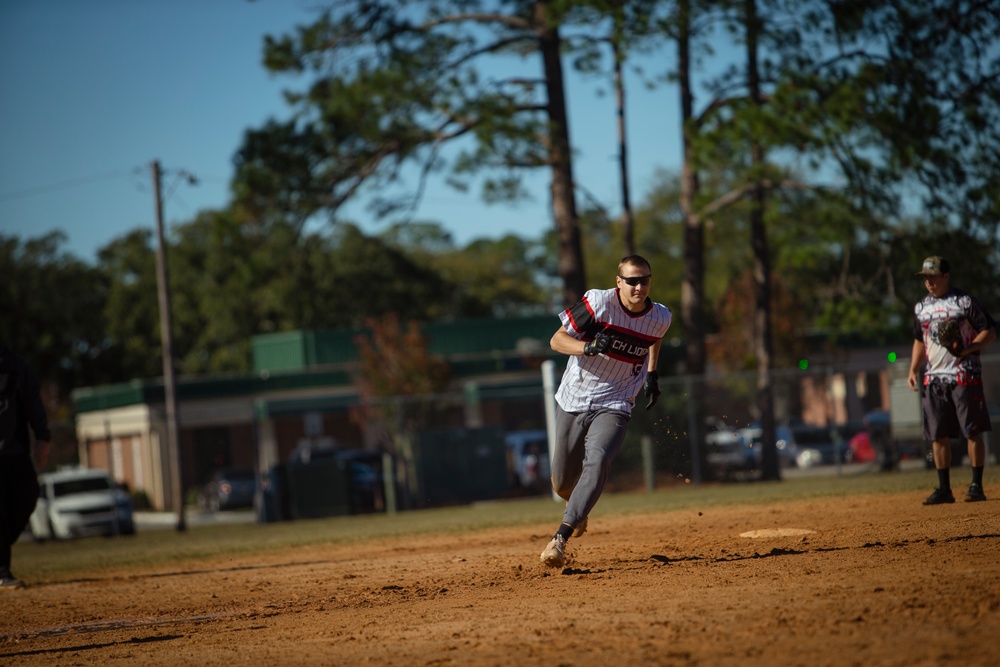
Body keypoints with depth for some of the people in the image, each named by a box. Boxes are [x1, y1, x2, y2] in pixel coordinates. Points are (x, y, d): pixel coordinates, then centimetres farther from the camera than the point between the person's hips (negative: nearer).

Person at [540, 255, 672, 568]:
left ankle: (560, 539, -34)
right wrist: (588, 347, -30)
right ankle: (578, 510, 49)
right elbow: (557, 340, -13)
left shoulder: (660, 317, -4)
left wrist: (651, 373, 19)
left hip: (613, 407, 0)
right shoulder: (598, 302, -15)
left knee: (597, 463, -28)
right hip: (573, 402, 0)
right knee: (562, 483, 11)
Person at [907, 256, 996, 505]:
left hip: (964, 375, -5)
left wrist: (967, 349, -18)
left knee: (973, 432, -4)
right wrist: (913, 370, 11)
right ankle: (944, 489, 10)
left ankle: (977, 485, 1)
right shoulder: (921, 307, 13)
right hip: (933, 379, 5)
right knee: (938, 436, 4)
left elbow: (989, 332, -4)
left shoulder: (965, 302, -4)